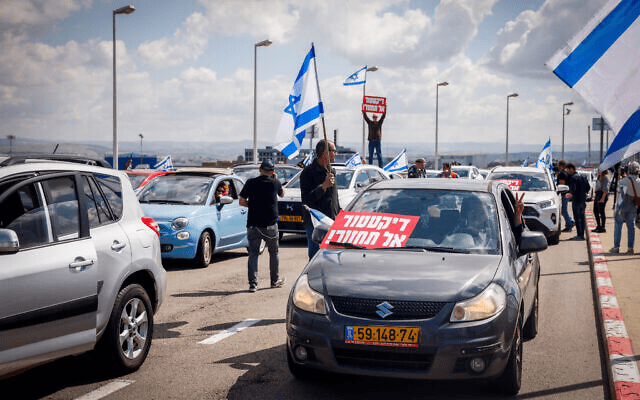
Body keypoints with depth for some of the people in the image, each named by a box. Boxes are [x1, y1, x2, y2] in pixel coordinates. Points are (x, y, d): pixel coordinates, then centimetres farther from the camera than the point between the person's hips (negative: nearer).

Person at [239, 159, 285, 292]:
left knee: (253, 253, 3)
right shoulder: (275, 183, 0)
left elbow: (242, 201, 1)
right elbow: (282, 194, 21)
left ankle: (253, 283, -4)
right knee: (274, 252, 16)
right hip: (270, 224, 0)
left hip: (253, 224, 0)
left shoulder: (251, 183, -1)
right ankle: (275, 280, 26)